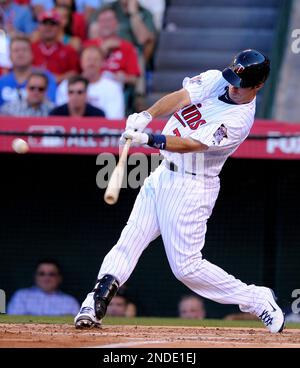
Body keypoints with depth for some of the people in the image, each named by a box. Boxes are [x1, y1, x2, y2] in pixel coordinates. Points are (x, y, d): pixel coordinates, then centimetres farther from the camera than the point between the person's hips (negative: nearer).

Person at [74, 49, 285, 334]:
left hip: (191, 188, -7)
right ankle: (95, 303, -7)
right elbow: (179, 97, -9)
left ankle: (257, 301, 7)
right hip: (162, 176, 7)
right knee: (130, 239, -3)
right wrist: (146, 116, -26)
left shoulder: (239, 119, -20)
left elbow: (190, 144, -27)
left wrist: (148, 139, -36)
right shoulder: (215, 80, 1)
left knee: (186, 266, -6)